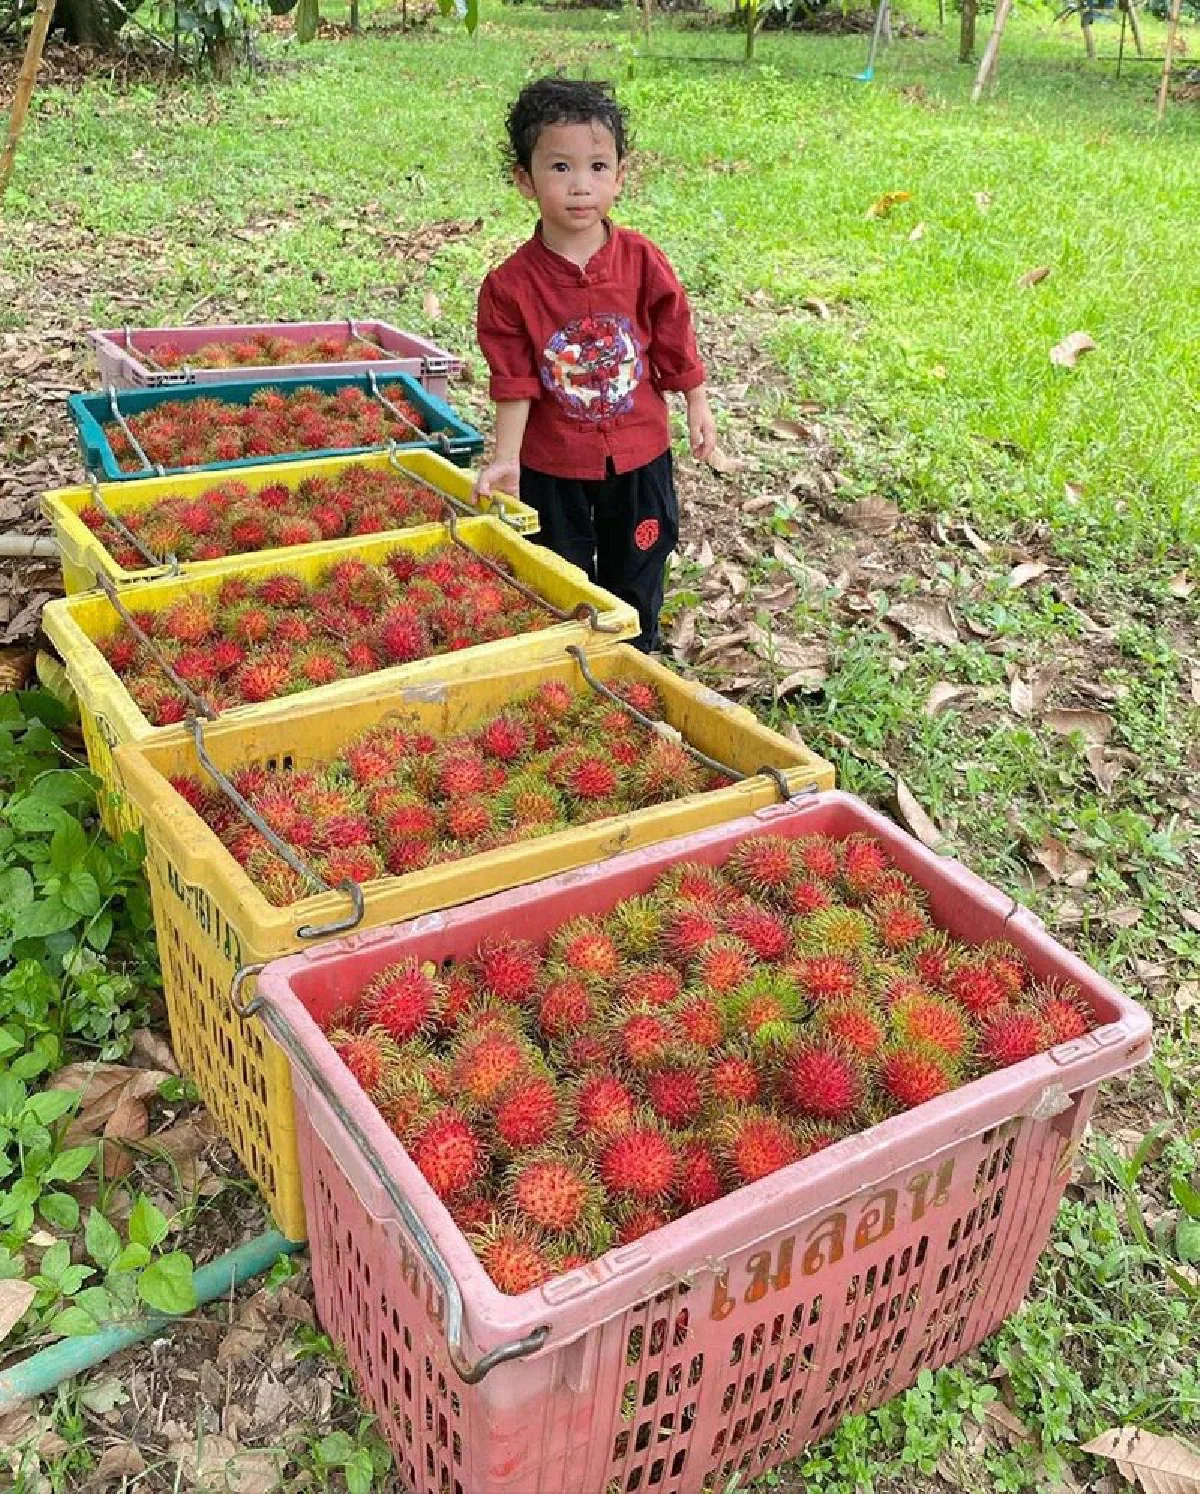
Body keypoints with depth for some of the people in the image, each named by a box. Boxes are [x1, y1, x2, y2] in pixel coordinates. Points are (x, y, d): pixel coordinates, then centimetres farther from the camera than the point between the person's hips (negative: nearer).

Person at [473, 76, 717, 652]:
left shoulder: (642, 261, -10)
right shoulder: (510, 285, -14)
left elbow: (674, 342, 1)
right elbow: (515, 381, -10)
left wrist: (697, 409, 7)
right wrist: (506, 458, -14)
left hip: (638, 454, 2)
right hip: (551, 463, -1)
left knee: (635, 575, 18)